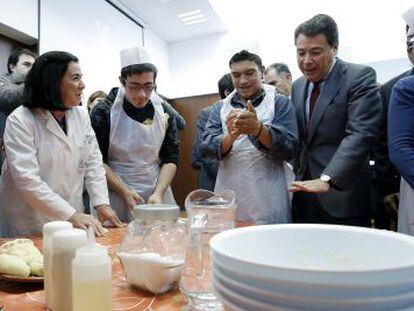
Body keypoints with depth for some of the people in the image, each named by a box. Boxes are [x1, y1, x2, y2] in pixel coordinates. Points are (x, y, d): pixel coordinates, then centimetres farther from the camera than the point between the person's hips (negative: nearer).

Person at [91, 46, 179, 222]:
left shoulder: (164, 111, 1)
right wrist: (125, 191, -14)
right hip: (116, 194, -2)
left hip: (158, 192, 3)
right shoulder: (104, 112, -7)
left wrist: (158, 193, -10)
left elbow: (171, 158, 2)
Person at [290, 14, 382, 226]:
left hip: (342, 195, -5)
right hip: (304, 191, 6)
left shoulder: (360, 77, -8)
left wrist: (327, 178, -32)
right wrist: (299, 178, 14)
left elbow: (360, 134, -21)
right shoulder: (297, 86, 12)